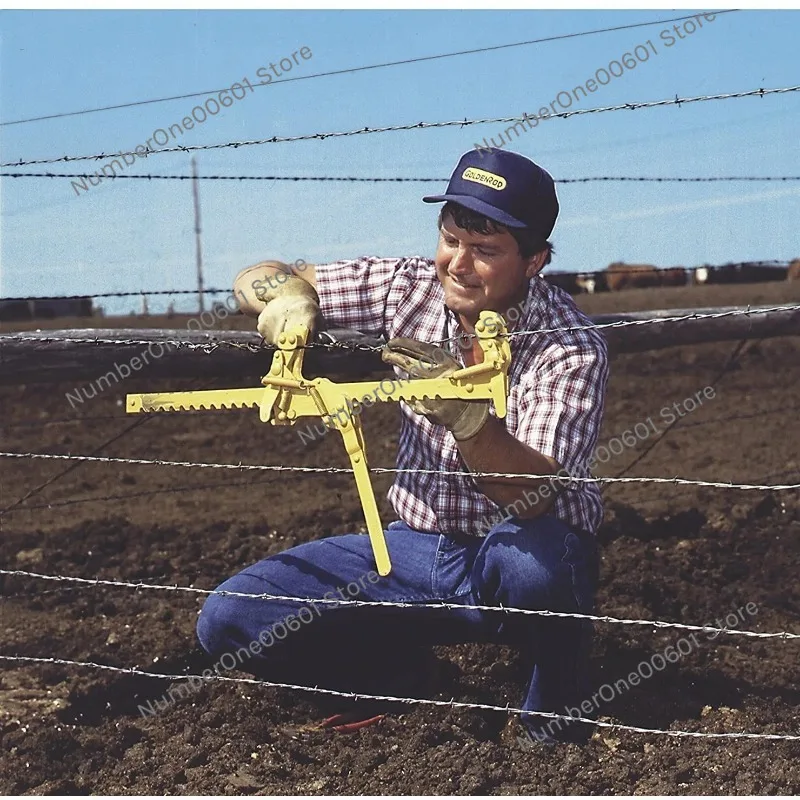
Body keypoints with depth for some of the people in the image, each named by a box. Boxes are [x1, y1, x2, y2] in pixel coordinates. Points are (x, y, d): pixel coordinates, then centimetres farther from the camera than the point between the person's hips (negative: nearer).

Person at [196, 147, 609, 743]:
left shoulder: (572, 348, -17)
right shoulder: (409, 289, -5)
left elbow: (534, 497, -29)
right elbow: (258, 279, 0)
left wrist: (465, 416, -46)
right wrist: (288, 297, -24)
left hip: (525, 557, -4)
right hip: (415, 547, 4)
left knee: (526, 557, -41)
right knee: (226, 620, -11)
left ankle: (557, 705, -8)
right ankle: (394, 658, 14)